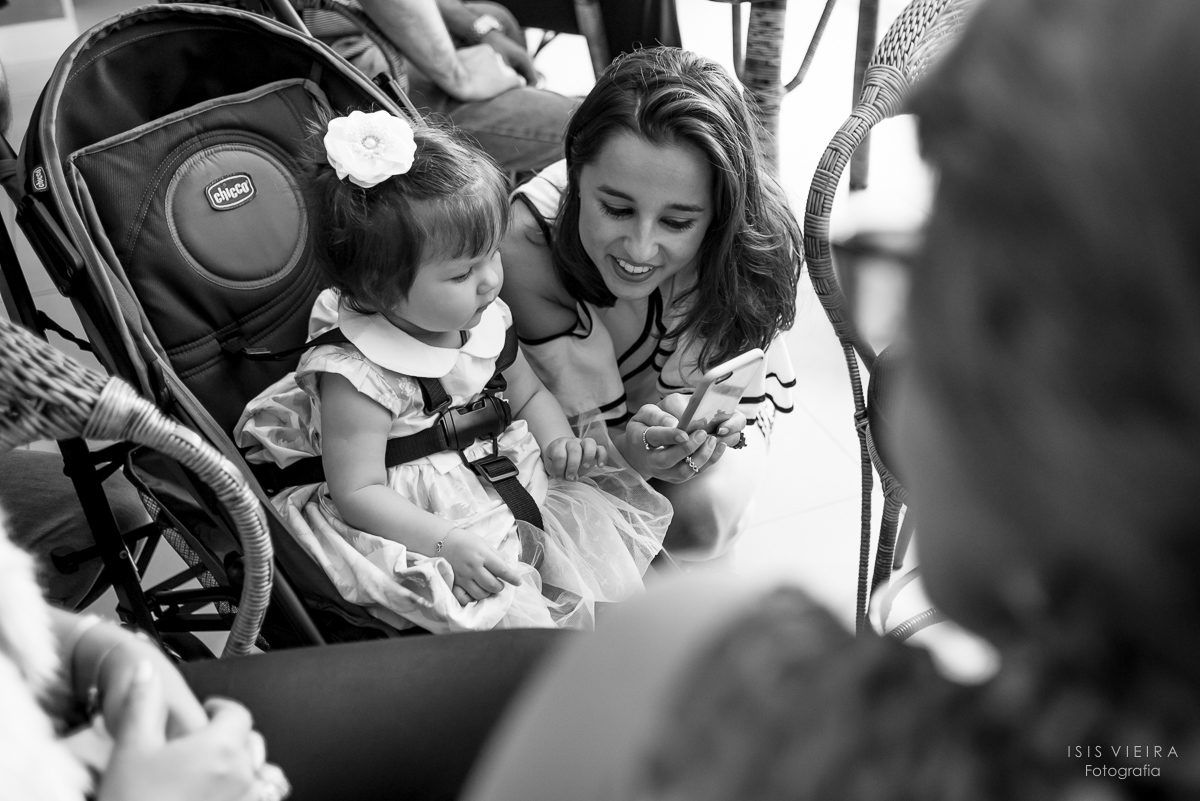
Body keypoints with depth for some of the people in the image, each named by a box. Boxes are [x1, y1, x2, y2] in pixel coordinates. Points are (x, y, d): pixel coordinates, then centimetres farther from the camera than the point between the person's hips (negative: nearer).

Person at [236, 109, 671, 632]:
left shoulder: (484, 318, 0)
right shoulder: (355, 377, -23)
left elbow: (528, 393, 17)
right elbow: (357, 492, -21)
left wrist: (558, 442, -3)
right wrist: (449, 544, -30)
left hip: (515, 490, 8)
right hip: (422, 529, -7)